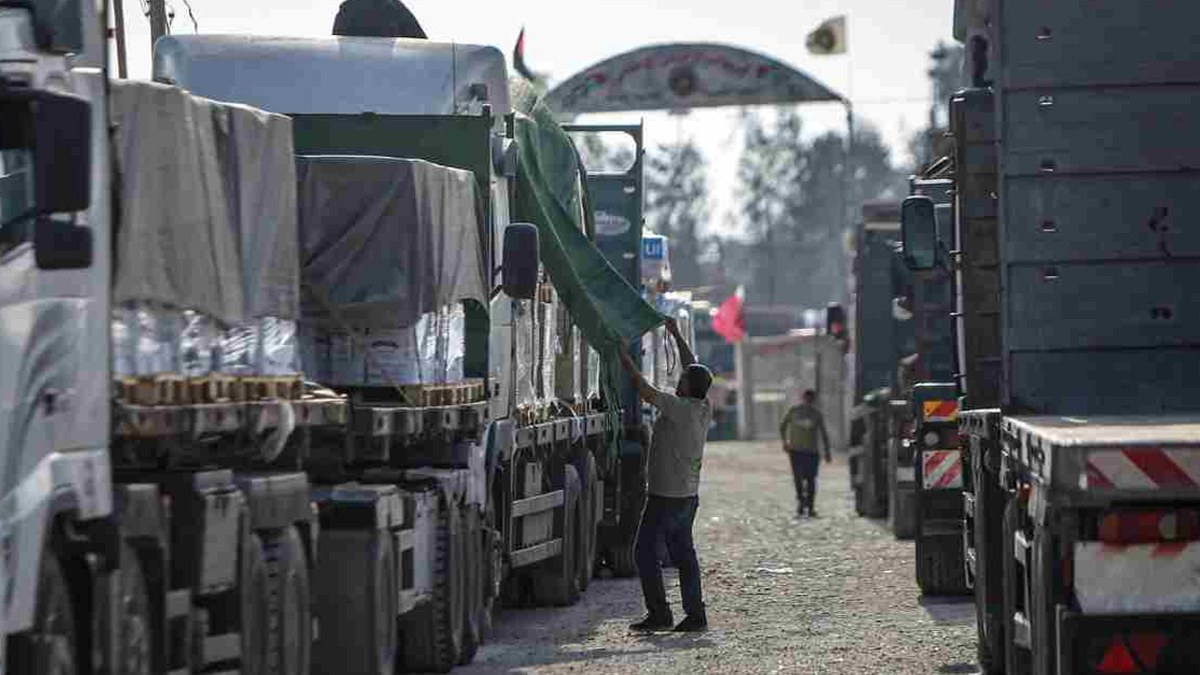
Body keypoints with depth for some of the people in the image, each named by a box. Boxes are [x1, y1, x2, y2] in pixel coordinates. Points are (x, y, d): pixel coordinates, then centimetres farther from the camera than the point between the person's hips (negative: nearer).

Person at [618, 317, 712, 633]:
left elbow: (646, 391, -22)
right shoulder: (704, 409, 4)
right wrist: (676, 335, 23)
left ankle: (659, 614, -5)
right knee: (683, 553, 12)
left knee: (646, 551, -1)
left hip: (665, 496, -8)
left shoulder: (680, 408, -19)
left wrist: (626, 360, -13)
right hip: (689, 495, 8)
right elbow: (694, 370, 16)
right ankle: (695, 614, 9)